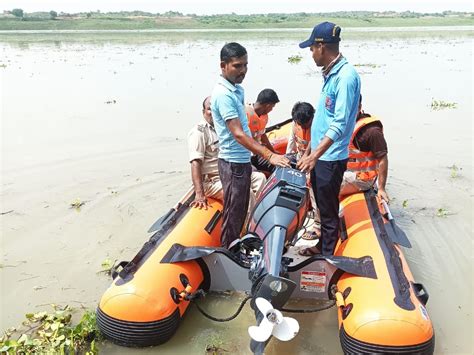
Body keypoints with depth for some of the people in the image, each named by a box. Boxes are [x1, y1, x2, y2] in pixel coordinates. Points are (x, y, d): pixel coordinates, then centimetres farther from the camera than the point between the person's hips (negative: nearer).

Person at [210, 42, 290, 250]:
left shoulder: (237, 88, 8)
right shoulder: (223, 94, -21)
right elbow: (238, 134, -28)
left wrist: (258, 155, 18)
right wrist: (269, 156, -33)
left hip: (243, 159, 9)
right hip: (233, 163, -9)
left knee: (241, 209, 20)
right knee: (233, 211, 3)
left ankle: (236, 244, 35)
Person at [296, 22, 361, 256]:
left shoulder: (345, 77, -19)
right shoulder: (331, 73, 10)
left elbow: (340, 124, -25)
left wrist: (314, 155, -27)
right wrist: (310, 150, 20)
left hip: (330, 158, -9)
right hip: (319, 154, 9)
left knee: (329, 212, 4)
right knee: (322, 206, 21)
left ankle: (327, 259, 19)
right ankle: (323, 247, 38)